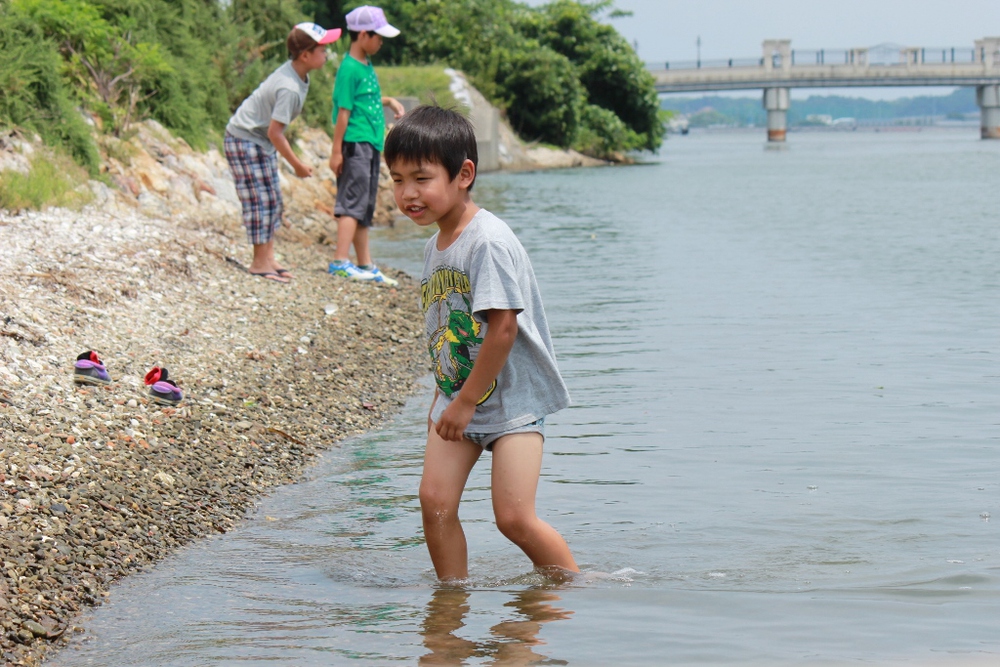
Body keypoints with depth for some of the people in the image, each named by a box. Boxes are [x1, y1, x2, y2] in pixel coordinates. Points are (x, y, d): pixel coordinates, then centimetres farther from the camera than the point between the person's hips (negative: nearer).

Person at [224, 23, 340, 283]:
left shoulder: (294, 72, 0)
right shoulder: (290, 88, -28)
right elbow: (275, 132, -26)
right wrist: (297, 164, -16)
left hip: (262, 142, 10)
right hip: (245, 141, -10)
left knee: (273, 200, 12)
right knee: (261, 200, -7)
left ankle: (268, 257, 16)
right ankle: (260, 262, -1)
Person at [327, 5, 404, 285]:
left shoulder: (367, 66, 14)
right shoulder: (349, 68, -13)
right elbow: (344, 111, -16)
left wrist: (389, 101, 14)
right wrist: (336, 151, -17)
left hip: (370, 146, 9)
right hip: (355, 144, -9)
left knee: (365, 209, 12)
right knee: (353, 202, -13)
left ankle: (365, 266, 16)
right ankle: (340, 261, -17)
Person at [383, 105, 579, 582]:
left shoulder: (489, 242, -20)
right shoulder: (435, 246, 7)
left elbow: (502, 329, -23)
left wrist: (466, 402, -18)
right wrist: (443, 397, 17)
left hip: (512, 397, -8)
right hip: (458, 399, 8)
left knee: (514, 517, -10)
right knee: (435, 500, -4)